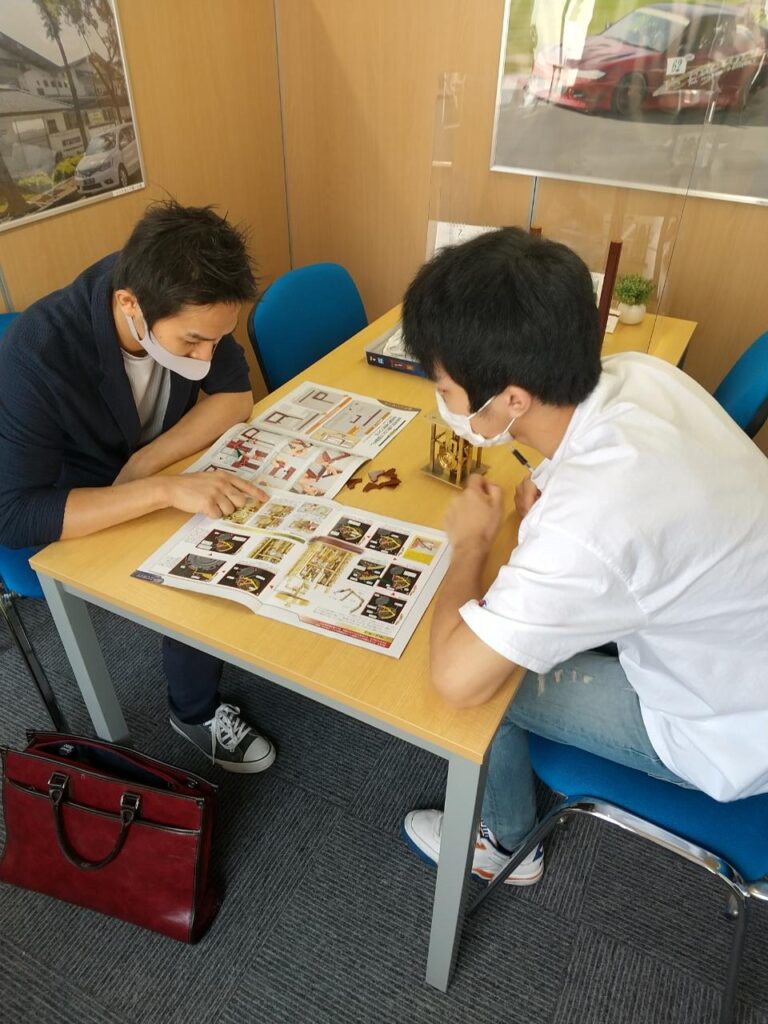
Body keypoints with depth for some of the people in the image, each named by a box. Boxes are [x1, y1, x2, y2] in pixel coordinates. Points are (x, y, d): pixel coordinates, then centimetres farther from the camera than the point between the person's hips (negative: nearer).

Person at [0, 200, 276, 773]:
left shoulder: (186, 308, -22)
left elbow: (235, 395, -15)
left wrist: (146, 462, -28)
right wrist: (168, 490, -47)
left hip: (169, 469, 5)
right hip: (83, 517, -4)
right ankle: (198, 715, 3)